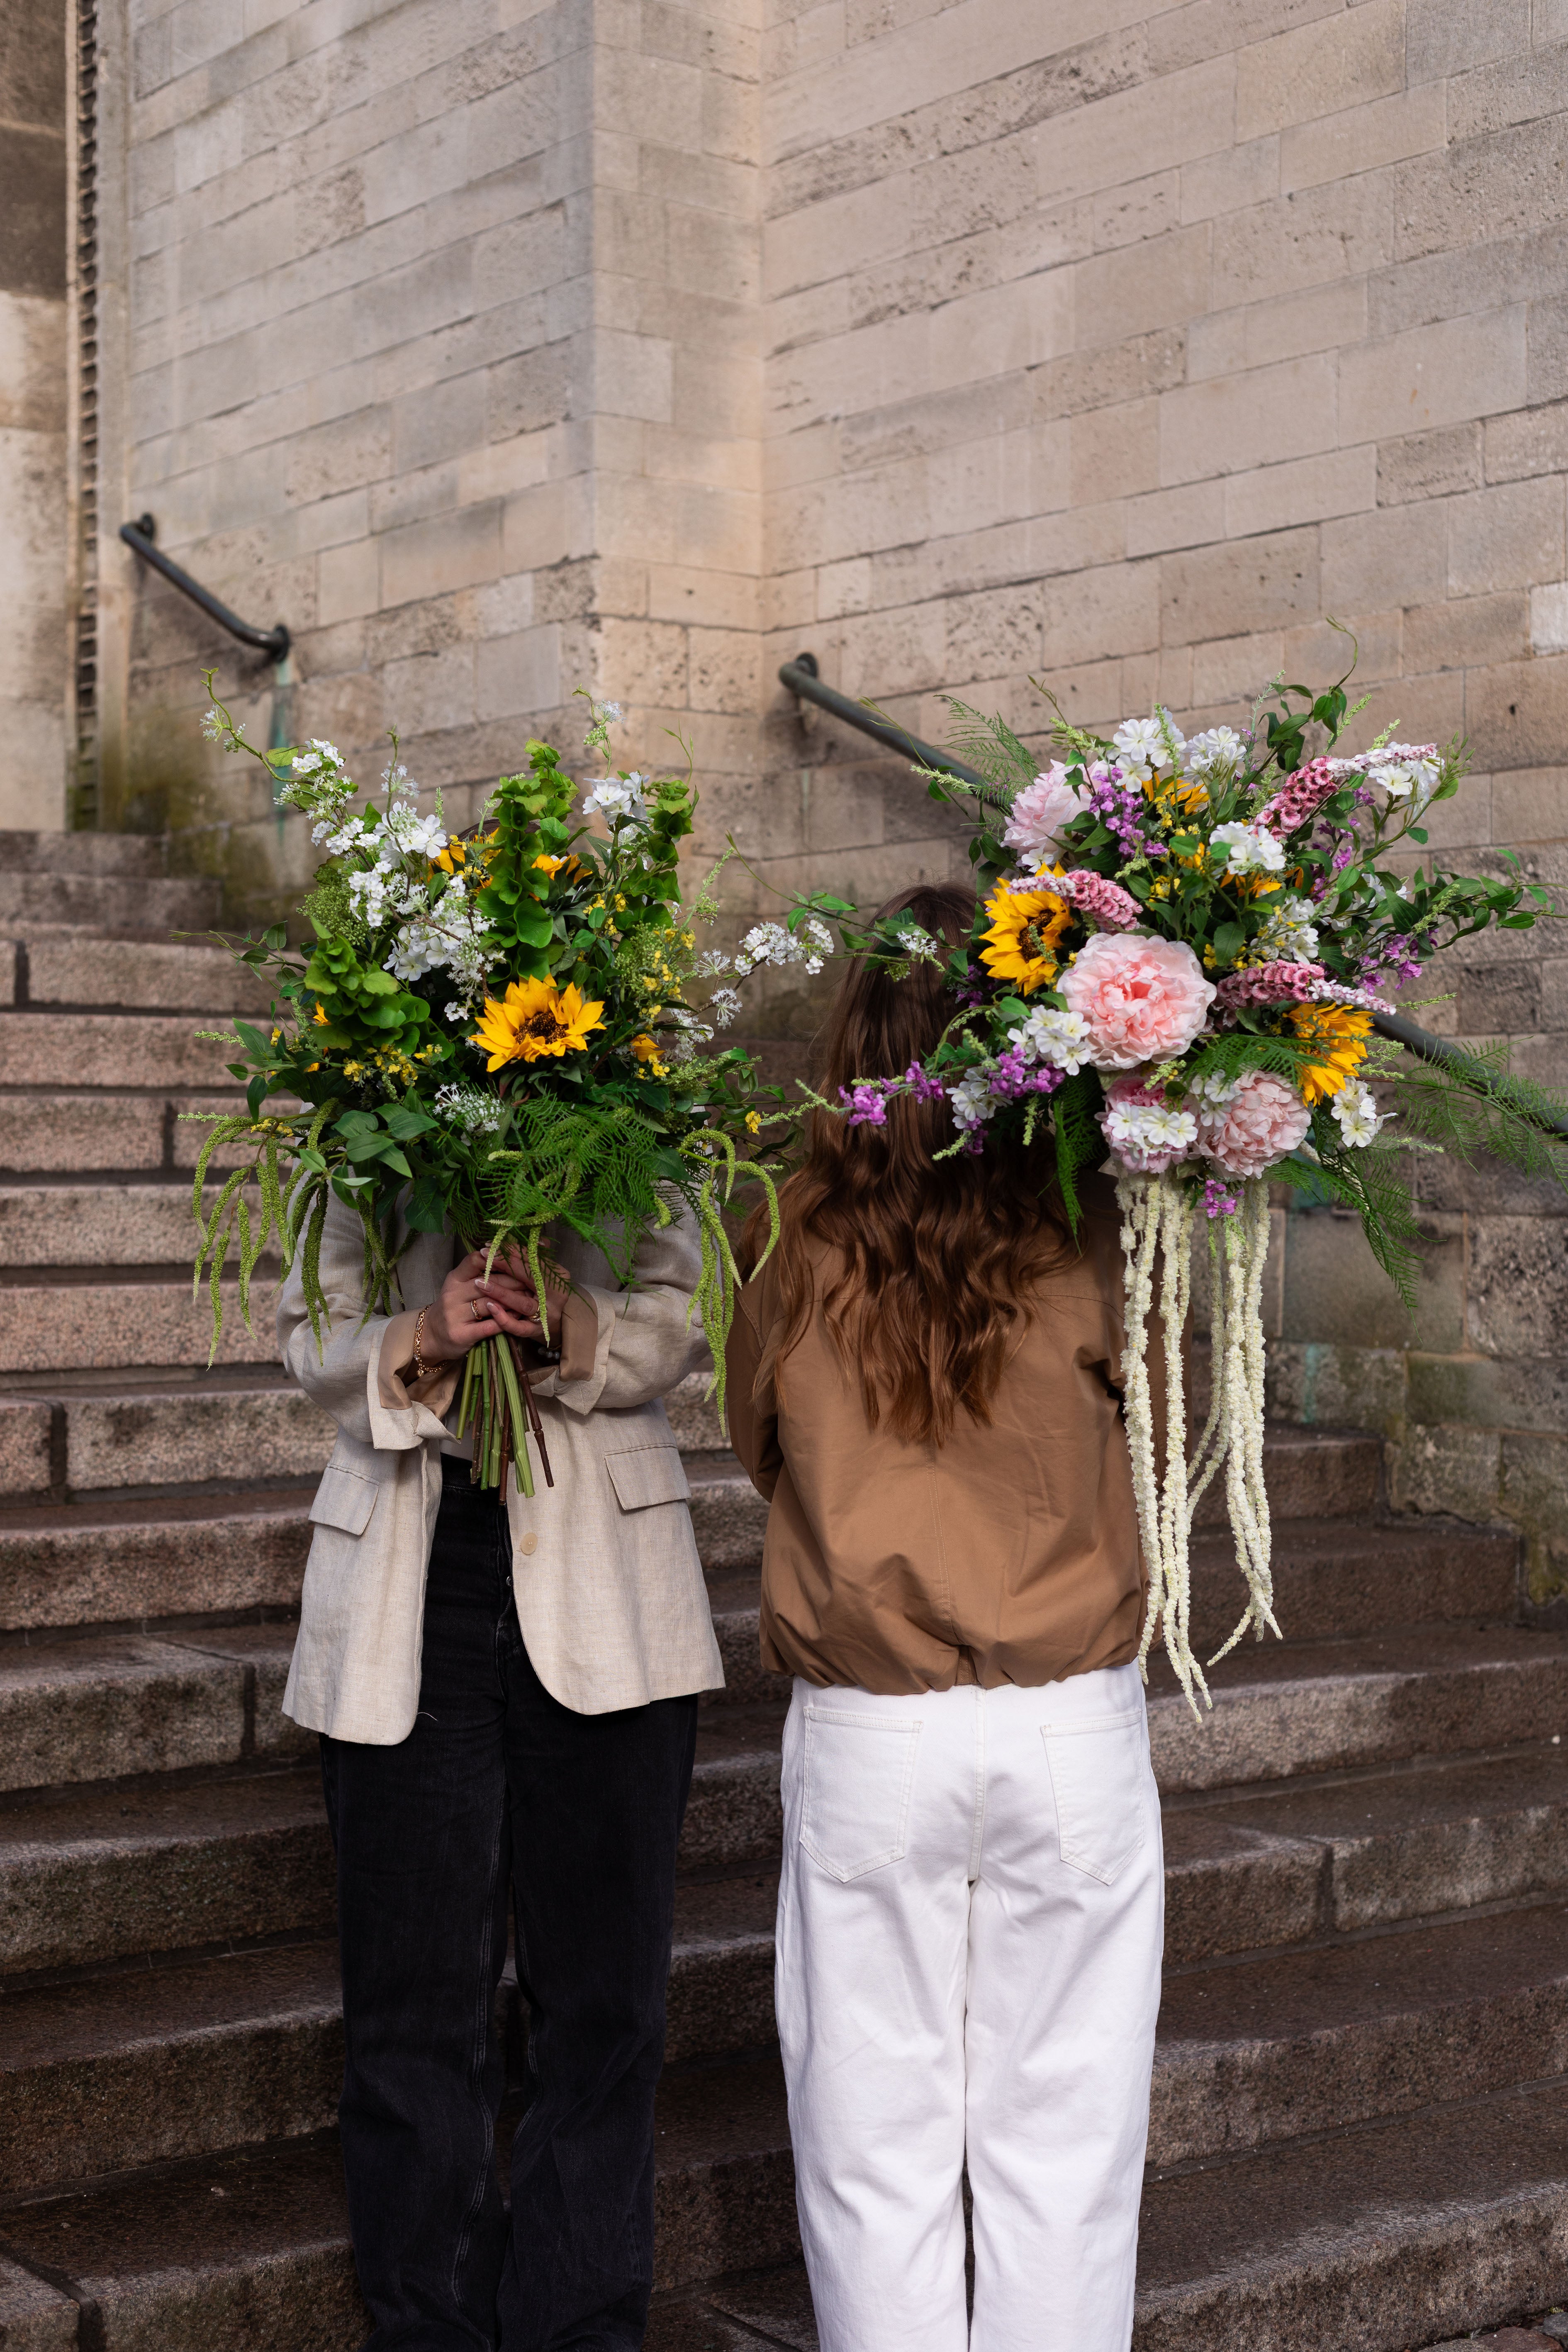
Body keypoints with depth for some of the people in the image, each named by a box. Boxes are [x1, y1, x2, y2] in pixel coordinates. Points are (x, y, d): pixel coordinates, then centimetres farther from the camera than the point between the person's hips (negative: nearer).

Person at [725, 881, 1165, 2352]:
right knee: (1060, 2132, 12)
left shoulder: (797, 1242, -8)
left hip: (867, 1739, 0)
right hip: (1072, 1733, 0)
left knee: (877, 2143, 11)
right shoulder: (1081, 1236, -9)